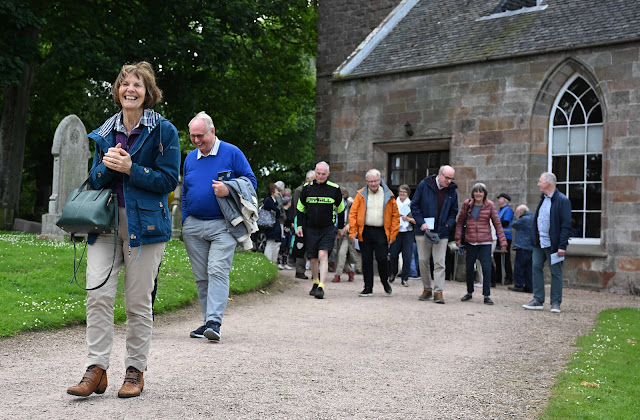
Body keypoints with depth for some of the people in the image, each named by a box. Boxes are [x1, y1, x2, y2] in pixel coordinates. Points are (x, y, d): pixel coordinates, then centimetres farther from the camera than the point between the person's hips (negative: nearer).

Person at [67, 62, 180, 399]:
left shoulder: (163, 130, 0)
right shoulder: (105, 133, 14)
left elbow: (169, 179, -6)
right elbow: (95, 180, 14)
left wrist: (130, 168, -16)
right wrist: (107, 166, -8)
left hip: (144, 222, -4)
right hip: (106, 219, 4)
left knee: (138, 301, 1)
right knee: (98, 293, -6)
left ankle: (136, 371, 13)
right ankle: (96, 369, 0)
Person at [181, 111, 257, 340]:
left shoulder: (232, 153, 1)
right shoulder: (190, 158, 15)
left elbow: (251, 181, 1)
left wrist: (228, 190, -16)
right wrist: (184, 222, 16)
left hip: (222, 225, -5)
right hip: (194, 226, 5)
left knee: (217, 271, -15)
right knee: (201, 277, 6)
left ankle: (214, 322, -17)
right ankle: (207, 321, 14)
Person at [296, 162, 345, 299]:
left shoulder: (334, 189, -1)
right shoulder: (307, 188, 3)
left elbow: (340, 209, 11)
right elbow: (300, 208, 12)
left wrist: (340, 228, 15)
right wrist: (299, 226, 4)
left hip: (328, 228, -2)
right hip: (310, 228, 2)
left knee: (323, 255, -17)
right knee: (313, 258, 8)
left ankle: (321, 287, -20)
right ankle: (315, 283, 29)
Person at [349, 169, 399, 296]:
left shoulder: (388, 195, 4)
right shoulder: (361, 195, 4)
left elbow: (395, 215, 6)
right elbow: (353, 214, 2)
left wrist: (393, 235, 0)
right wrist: (352, 233, -6)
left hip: (381, 232, -1)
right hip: (365, 232, 1)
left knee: (382, 259, -7)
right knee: (366, 260, 4)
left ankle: (385, 282, 20)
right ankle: (368, 288, 13)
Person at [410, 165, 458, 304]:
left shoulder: (452, 191, 5)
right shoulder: (424, 185, -3)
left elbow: (454, 212, 16)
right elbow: (414, 205, 0)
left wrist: (448, 224, -1)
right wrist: (421, 223, -10)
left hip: (441, 233, 1)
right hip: (424, 231, -1)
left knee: (440, 262, -4)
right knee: (423, 261, 6)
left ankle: (438, 292, -3)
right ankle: (427, 289, 19)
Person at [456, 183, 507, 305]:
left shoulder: (490, 205, -3)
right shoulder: (467, 204, 1)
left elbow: (497, 224, 0)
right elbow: (460, 221, 9)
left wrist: (502, 241, -4)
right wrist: (458, 237, 2)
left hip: (485, 242, -2)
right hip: (470, 242, 2)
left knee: (487, 268, -9)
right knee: (469, 268, 11)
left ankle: (486, 296, -2)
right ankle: (469, 293, 28)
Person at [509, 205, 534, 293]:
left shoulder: (523, 219, -12)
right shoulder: (533, 218, 14)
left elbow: (513, 224, -2)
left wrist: (517, 218, 14)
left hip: (523, 247, -8)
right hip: (531, 248, 8)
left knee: (519, 267, -1)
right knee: (528, 268, 10)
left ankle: (518, 285, 1)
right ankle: (529, 287, 11)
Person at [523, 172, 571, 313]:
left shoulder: (562, 201, -11)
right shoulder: (542, 199, 13)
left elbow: (566, 225, -14)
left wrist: (562, 246, -18)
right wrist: (534, 239, 11)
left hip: (553, 244, -7)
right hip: (539, 243, 7)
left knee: (555, 272, 2)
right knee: (536, 268, 5)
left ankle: (555, 303, 10)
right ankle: (538, 300, 13)